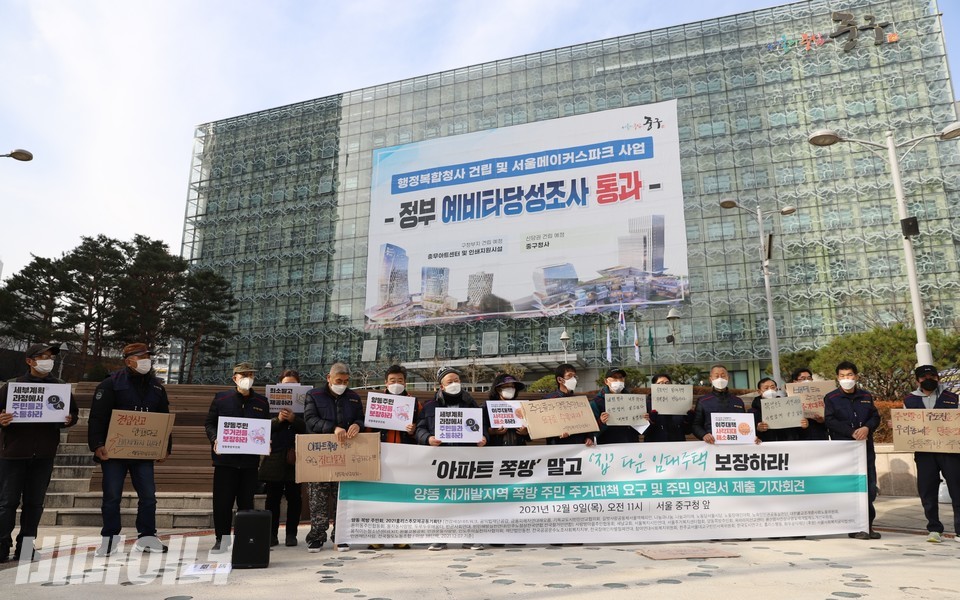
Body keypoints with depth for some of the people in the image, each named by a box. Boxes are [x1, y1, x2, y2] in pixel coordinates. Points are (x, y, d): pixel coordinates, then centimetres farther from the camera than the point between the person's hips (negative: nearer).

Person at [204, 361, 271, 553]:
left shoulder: (261, 402, 8)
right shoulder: (221, 399, 3)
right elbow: (209, 423, 6)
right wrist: (215, 439, -11)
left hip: (250, 459, 2)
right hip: (225, 458, -1)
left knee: (246, 501, 8)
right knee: (222, 500, 2)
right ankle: (221, 538, 16)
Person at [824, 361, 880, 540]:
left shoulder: (866, 396, 14)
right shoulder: (831, 398, 1)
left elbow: (875, 417, 8)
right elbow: (830, 421, -7)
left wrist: (866, 428, -12)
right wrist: (852, 432, -15)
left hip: (866, 446, 4)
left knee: (870, 486, 5)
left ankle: (868, 524, 16)